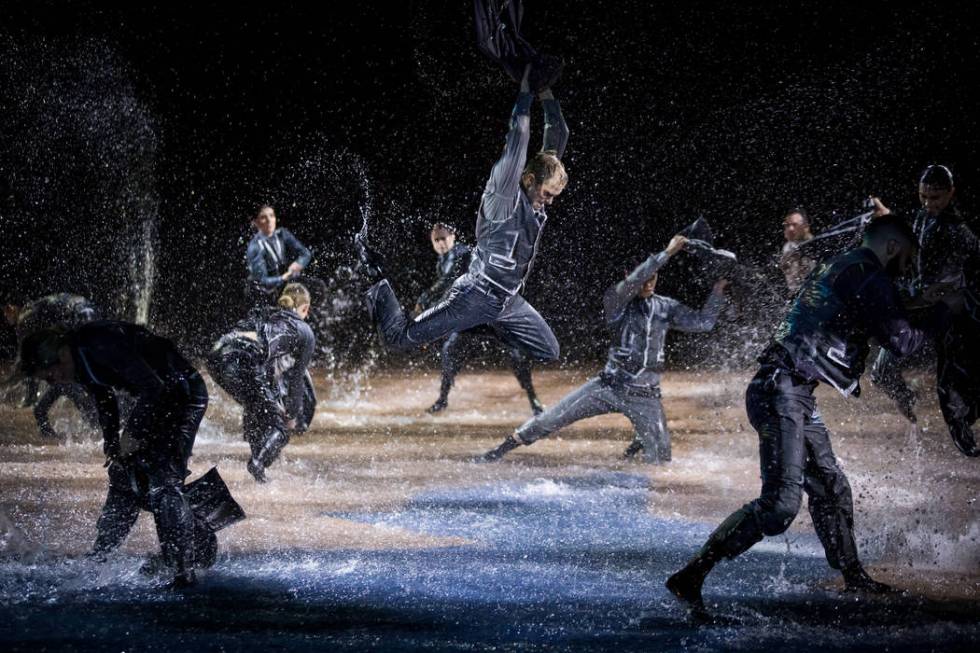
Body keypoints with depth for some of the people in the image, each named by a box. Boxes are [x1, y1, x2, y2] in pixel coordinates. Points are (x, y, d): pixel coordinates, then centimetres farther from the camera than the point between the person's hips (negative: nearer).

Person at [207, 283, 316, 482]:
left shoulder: (260, 313, 34)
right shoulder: (304, 332, 20)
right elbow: (296, 378, 20)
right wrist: (291, 415, 30)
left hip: (217, 356, 5)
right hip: (245, 363, -5)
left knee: (256, 409, 29)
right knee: (277, 426, 10)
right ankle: (258, 463, -12)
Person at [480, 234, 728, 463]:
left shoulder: (666, 308, 6)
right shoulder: (616, 301, -6)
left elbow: (702, 322, 2)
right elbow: (633, 282, -25)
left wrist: (718, 292, -10)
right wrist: (667, 253, -27)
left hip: (646, 397, 2)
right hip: (610, 386, -2)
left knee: (660, 460, -2)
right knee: (549, 420, -9)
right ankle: (499, 451, 7)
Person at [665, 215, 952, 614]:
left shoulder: (834, 268, 21)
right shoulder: (869, 278, -7)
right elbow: (901, 341, -10)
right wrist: (938, 319, 7)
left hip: (794, 396, 11)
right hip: (783, 391, -11)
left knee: (830, 487, 20)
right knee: (780, 504, -17)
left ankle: (854, 577, 33)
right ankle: (690, 577, -20)